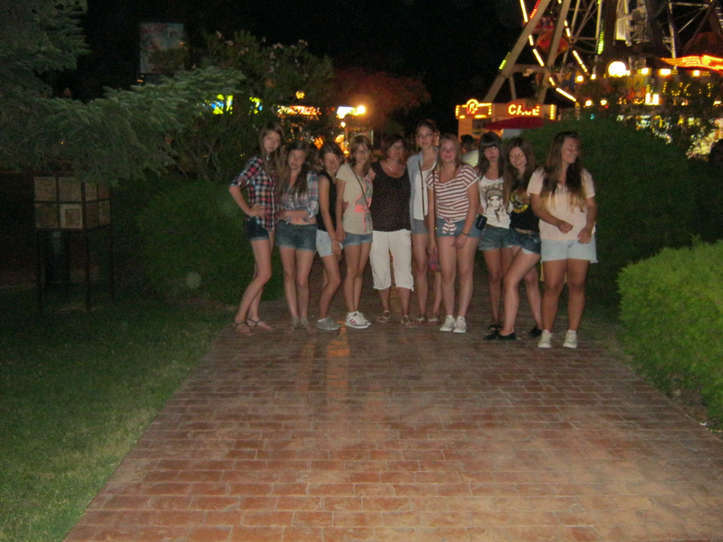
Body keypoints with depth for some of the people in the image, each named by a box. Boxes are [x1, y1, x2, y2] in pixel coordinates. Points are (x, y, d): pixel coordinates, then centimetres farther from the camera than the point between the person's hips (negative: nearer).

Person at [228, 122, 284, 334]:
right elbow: (234, 187, -23)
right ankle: (239, 318, -2)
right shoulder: (257, 161, -13)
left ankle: (253, 316, 18)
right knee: (264, 274, -10)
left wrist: (277, 212, 9)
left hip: (269, 223, 8)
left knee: (259, 273, 11)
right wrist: (248, 210, -17)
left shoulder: (272, 163, 13)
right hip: (258, 223, -8)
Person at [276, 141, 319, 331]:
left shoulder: (311, 177, -6)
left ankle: (304, 317, 16)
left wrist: (286, 213, -6)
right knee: (289, 274, 6)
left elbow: (312, 210, -10)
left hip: (306, 230, -3)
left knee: (302, 280, -3)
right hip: (285, 229, 4)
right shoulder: (282, 175, 7)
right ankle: (294, 317, 15)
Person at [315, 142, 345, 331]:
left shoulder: (339, 179, 11)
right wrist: (334, 239, -15)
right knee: (335, 280, -9)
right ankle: (321, 319, 3)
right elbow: (325, 211, -14)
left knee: (329, 279, 10)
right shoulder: (323, 179, -11)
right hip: (325, 233, -7)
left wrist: (340, 230, 0)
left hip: (336, 232, 7)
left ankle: (324, 316, 18)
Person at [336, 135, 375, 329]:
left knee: (360, 272, 9)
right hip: (351, 227, -6)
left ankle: (356, 311, 15)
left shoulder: (369, 172, 14)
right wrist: (339, 224, -13)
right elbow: (339, 199, -6)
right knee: (352, 271, -3)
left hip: (367, 227, 6)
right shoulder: (345, 170, -3)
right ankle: (351, 314, 3)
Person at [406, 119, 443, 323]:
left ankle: (435, 311, 4)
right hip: (418, 217, 3)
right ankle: (421, 312, 8)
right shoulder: (412, 161, 12)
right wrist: (410, 219, 11)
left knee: (439, 266, -3)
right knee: (420, 267, 2)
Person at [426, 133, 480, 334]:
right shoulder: (434, 176, 5)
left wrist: (465, 233, -13)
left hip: (467, 224, -3)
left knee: (465, 272, -2)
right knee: (447, 273, -2)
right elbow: (432, 208, 10)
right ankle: (449, 317, 7)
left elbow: (473, 204, -9)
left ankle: (461, 318, 2)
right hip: (444, 225, 3)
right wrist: (431, 236, 7)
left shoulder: (467, 172, -7)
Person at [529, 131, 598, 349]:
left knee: (577, 284, -1)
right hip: (553, 238, -2)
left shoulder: (583, 176, 11)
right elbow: (537, 206, -2)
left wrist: (589, 227, -9)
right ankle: (546, 333, 1)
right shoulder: (541, 176, 5)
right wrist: (558, 222, -17)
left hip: (580, 237, 2)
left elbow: (592, 205, 10)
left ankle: (572, 333, 5)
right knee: (552, 286, -6)